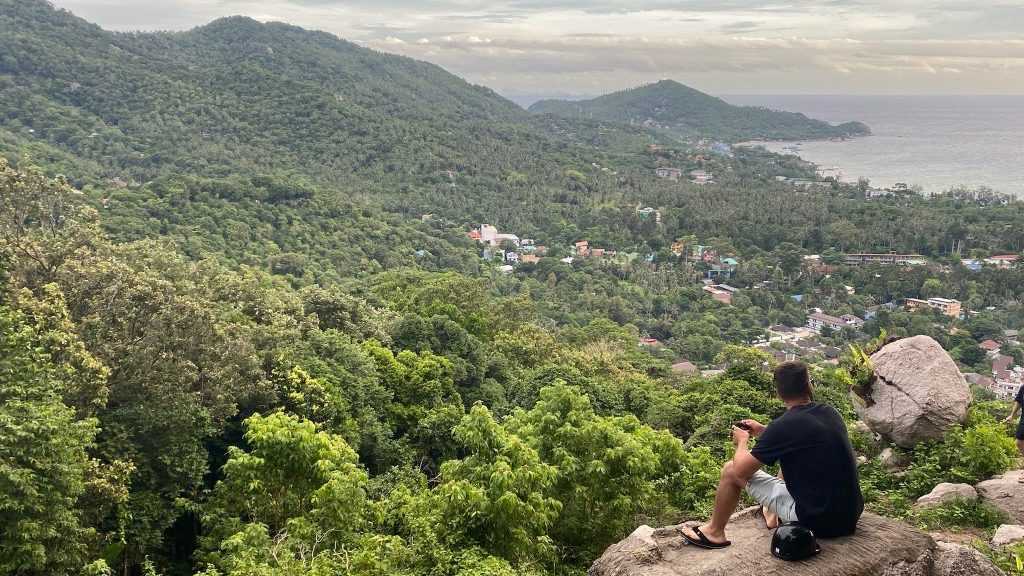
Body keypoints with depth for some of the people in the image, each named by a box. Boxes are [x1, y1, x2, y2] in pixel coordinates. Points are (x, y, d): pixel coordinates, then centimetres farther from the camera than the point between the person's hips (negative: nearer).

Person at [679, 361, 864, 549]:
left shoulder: (783, 426, -18)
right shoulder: (831, 413, 3)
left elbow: (741, 470, -10)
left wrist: (742, 441, 10)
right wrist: (764, 431, 23)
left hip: (817, 521, -7)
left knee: (731, 470, 4)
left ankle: (715, 532, 23)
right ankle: (775, 516, 45)